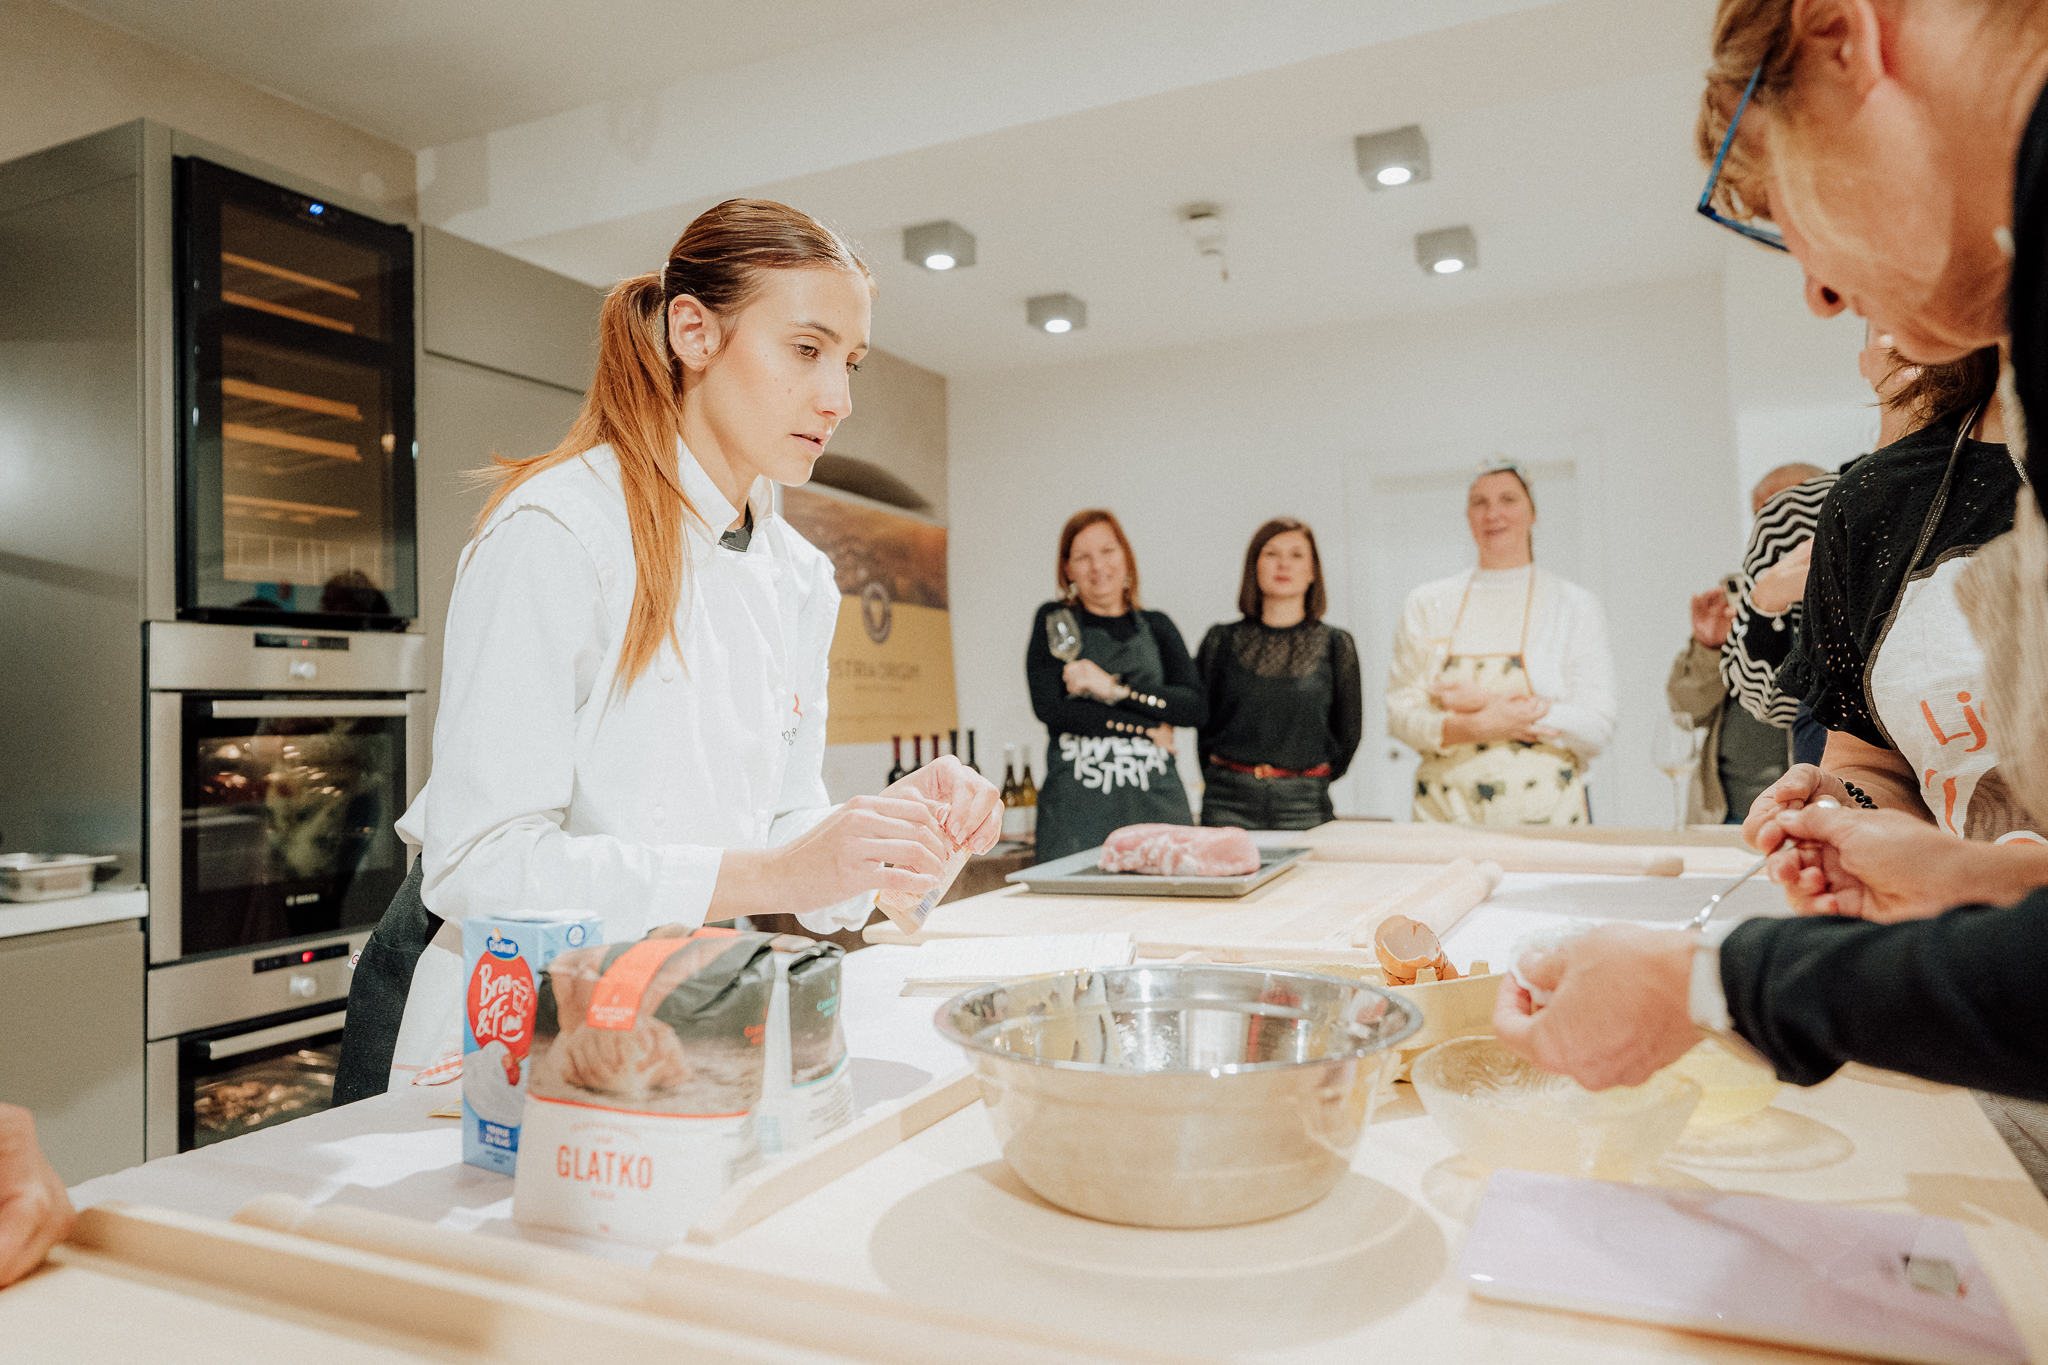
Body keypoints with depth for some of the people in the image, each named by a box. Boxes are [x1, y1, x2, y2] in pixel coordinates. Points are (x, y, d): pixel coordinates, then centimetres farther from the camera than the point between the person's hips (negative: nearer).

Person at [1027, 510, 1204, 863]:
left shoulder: (1156, 626, 13)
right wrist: (1146, 728, -4)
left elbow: (1195, 707, 1)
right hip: (1076, 804, -2)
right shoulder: (1055, 621, 6)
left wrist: (1117, 688, -11)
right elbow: (1049, 708, -6)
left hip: (1157, 804, 2)